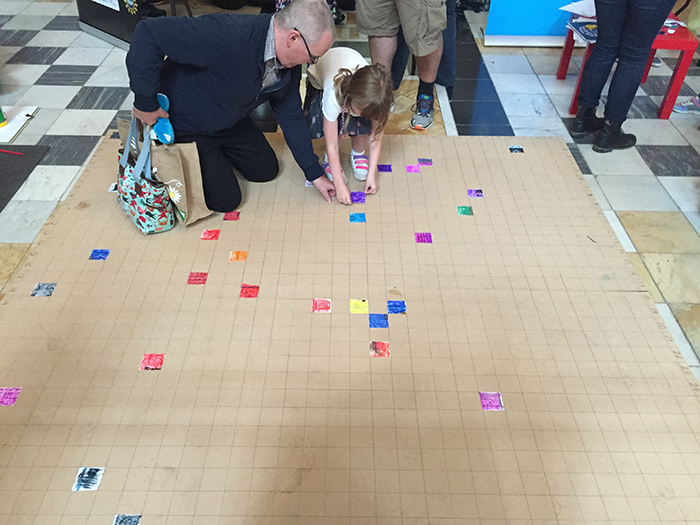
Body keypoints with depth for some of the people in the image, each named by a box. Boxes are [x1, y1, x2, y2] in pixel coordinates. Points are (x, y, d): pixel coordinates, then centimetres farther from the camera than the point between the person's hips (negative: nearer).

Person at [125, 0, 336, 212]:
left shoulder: (290, 66, -13)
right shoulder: (227, 36, -39)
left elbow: (291, 116, 0)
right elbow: (148, 34, -38)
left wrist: (315, 174, 3)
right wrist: (146, 104, -31)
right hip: (182, 125, -7)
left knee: (267, 170, 11)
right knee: (225, 199, -4)